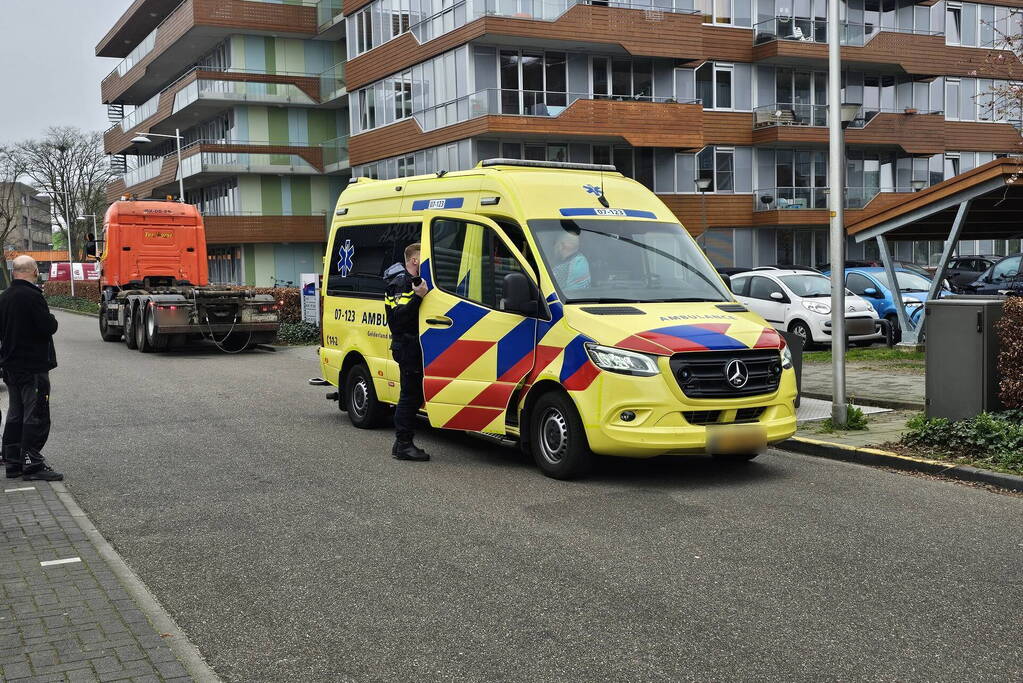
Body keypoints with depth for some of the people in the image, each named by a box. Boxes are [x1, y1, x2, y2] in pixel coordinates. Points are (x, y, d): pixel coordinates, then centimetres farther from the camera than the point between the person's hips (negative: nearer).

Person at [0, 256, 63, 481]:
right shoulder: (32, 296, -18)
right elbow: (48, 327, -19)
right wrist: (51, 319, -1)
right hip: (33, 367, -9)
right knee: (36, 416, -5)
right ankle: (32, 464, -5)